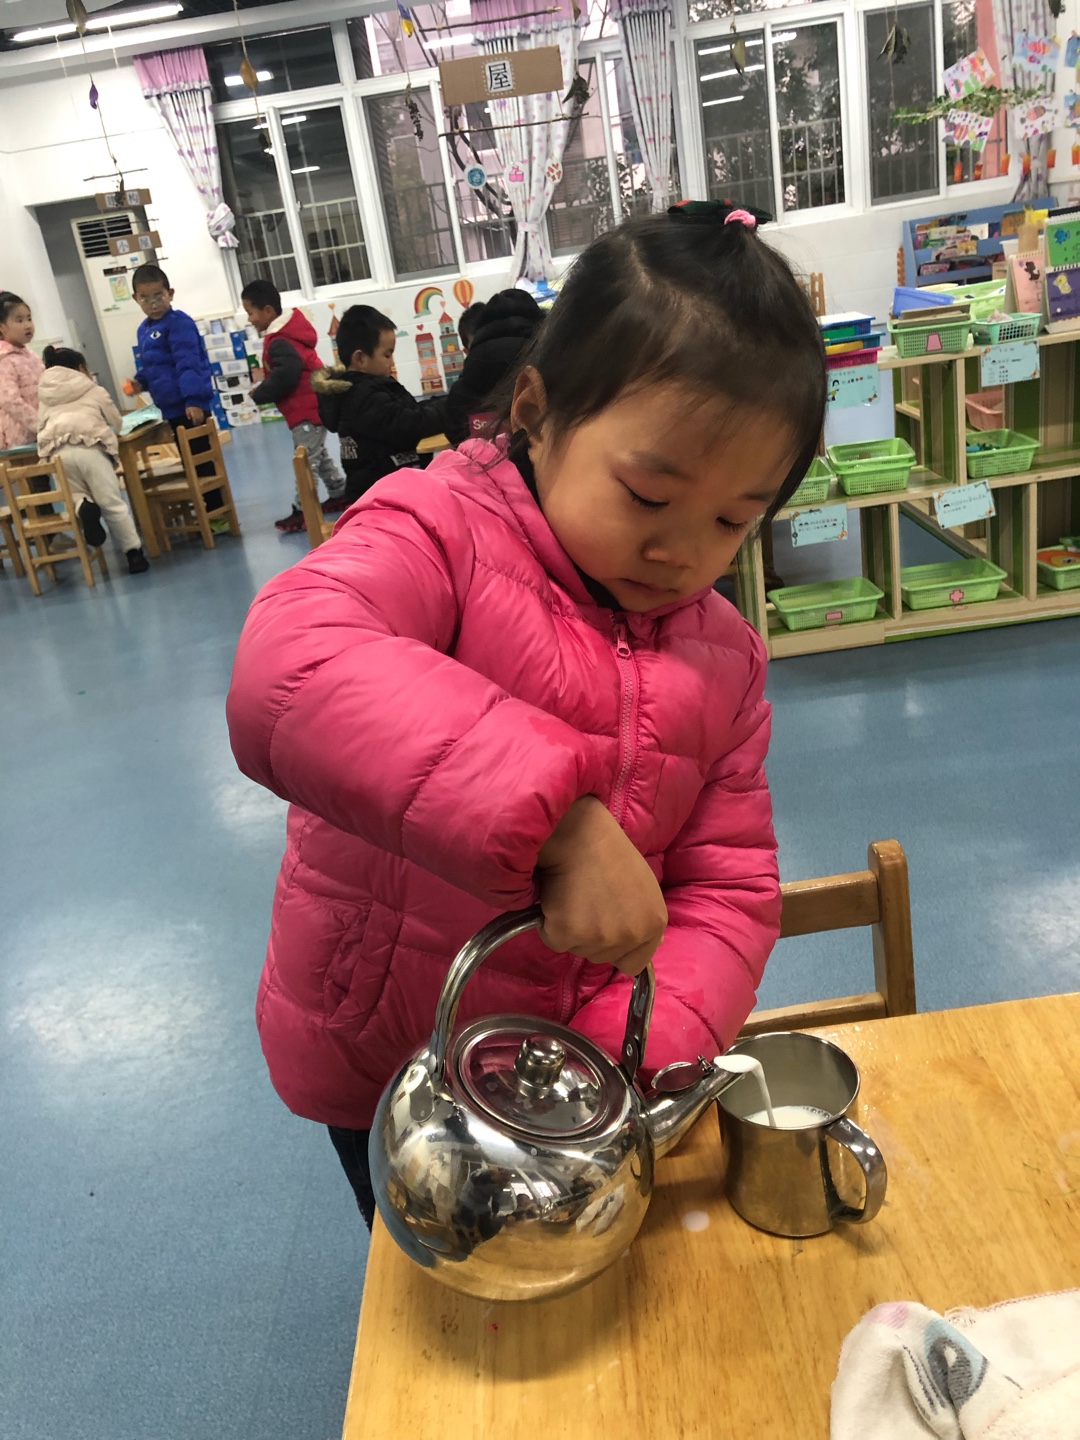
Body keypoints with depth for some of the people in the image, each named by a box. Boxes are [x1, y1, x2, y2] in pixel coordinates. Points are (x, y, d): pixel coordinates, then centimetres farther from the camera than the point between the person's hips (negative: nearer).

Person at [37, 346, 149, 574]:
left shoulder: (45, 396, 27)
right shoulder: (93, 391, 22)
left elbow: (42, 427, 28)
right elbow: (116, 423, 29)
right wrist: (105, 429, 50)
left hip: (56, 452, 2)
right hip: (89, 447, -2)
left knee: (77, 495, 20)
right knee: (112, 502, 1)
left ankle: (82, 506, -16)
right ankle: (133, 553, -5)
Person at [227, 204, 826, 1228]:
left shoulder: (723, 657, -4)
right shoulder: (442, 534, -22)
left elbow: (729, 886, -6)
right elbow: (287, 674, -43)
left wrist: (637, 1055, -22)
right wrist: (556, 817, -49)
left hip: (574, 1074, 4)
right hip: (382, 1069, -3)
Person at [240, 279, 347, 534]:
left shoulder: (279, 341, -19)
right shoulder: (288, 333, 12)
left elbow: (285, 375, -28)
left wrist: (259, 395, -15)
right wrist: (264, 391, 6)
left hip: (306, 410, -11)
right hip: (314, 405, 11)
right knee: (319, 455, 20)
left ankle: (303, 511, -3)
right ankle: (340, 493, 29)